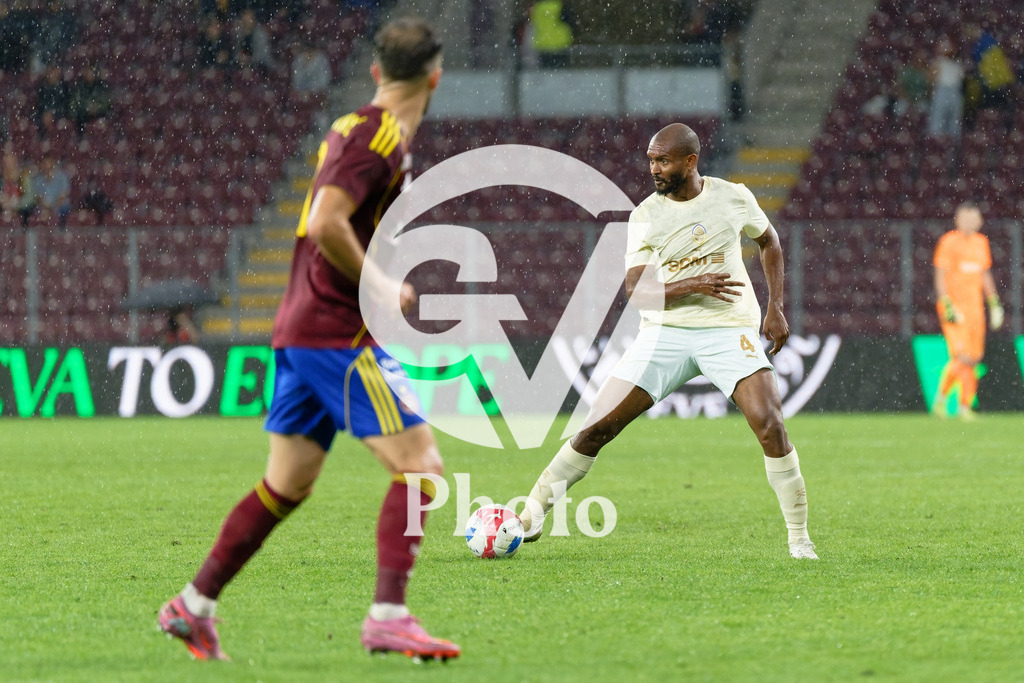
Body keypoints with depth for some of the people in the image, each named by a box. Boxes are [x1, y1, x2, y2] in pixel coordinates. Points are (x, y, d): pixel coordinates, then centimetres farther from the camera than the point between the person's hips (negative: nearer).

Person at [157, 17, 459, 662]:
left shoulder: (354, 127, 15)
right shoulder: (381, 137, -13)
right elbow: (327, 223, -25)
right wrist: (378, 287, -14)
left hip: (299, 328, 9)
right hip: (340, 334, -9)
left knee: (287, 484, 15)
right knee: (420, 465, -10)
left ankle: (194, 607, 18)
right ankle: (389, 618, -18)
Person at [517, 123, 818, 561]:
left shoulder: (733, 197, 1)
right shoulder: (645, 215, -1)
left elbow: (768, 241, 20)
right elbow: (636, 291, -7)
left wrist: (776, 307, 10)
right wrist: (692, 285, -22)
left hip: (729, 330, -1)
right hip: (665, 331, 1)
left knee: (770, 425, -20)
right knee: (597, 427, -6)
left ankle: (799, 540, -8)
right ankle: (533, 514, 10)